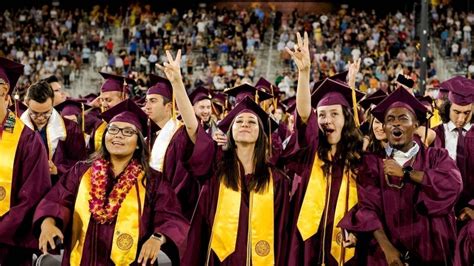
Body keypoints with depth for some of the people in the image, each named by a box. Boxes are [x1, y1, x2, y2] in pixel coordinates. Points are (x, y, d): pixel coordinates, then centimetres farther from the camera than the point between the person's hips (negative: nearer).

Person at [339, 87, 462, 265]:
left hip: (431, 252, 0)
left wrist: (405, 173, -9)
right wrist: (387, 248, -20)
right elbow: (367, 207, -7)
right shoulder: (372, 162, 5)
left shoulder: (436, 157, 6)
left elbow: (453, 184, -14)